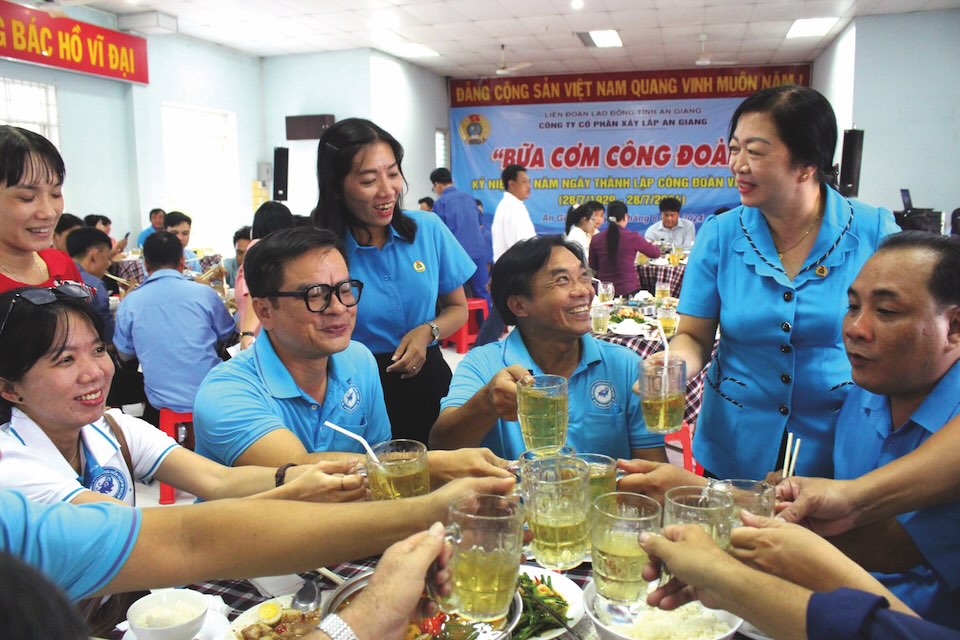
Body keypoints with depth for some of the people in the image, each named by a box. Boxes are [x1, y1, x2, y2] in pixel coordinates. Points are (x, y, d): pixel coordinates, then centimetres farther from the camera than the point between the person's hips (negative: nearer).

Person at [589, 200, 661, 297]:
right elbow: (656, 253, 7)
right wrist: (652, 245, 30)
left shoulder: (595, 239, -3)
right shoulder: (632, 237, -10)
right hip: (629, 290, -2)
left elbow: (593, 267, 11)